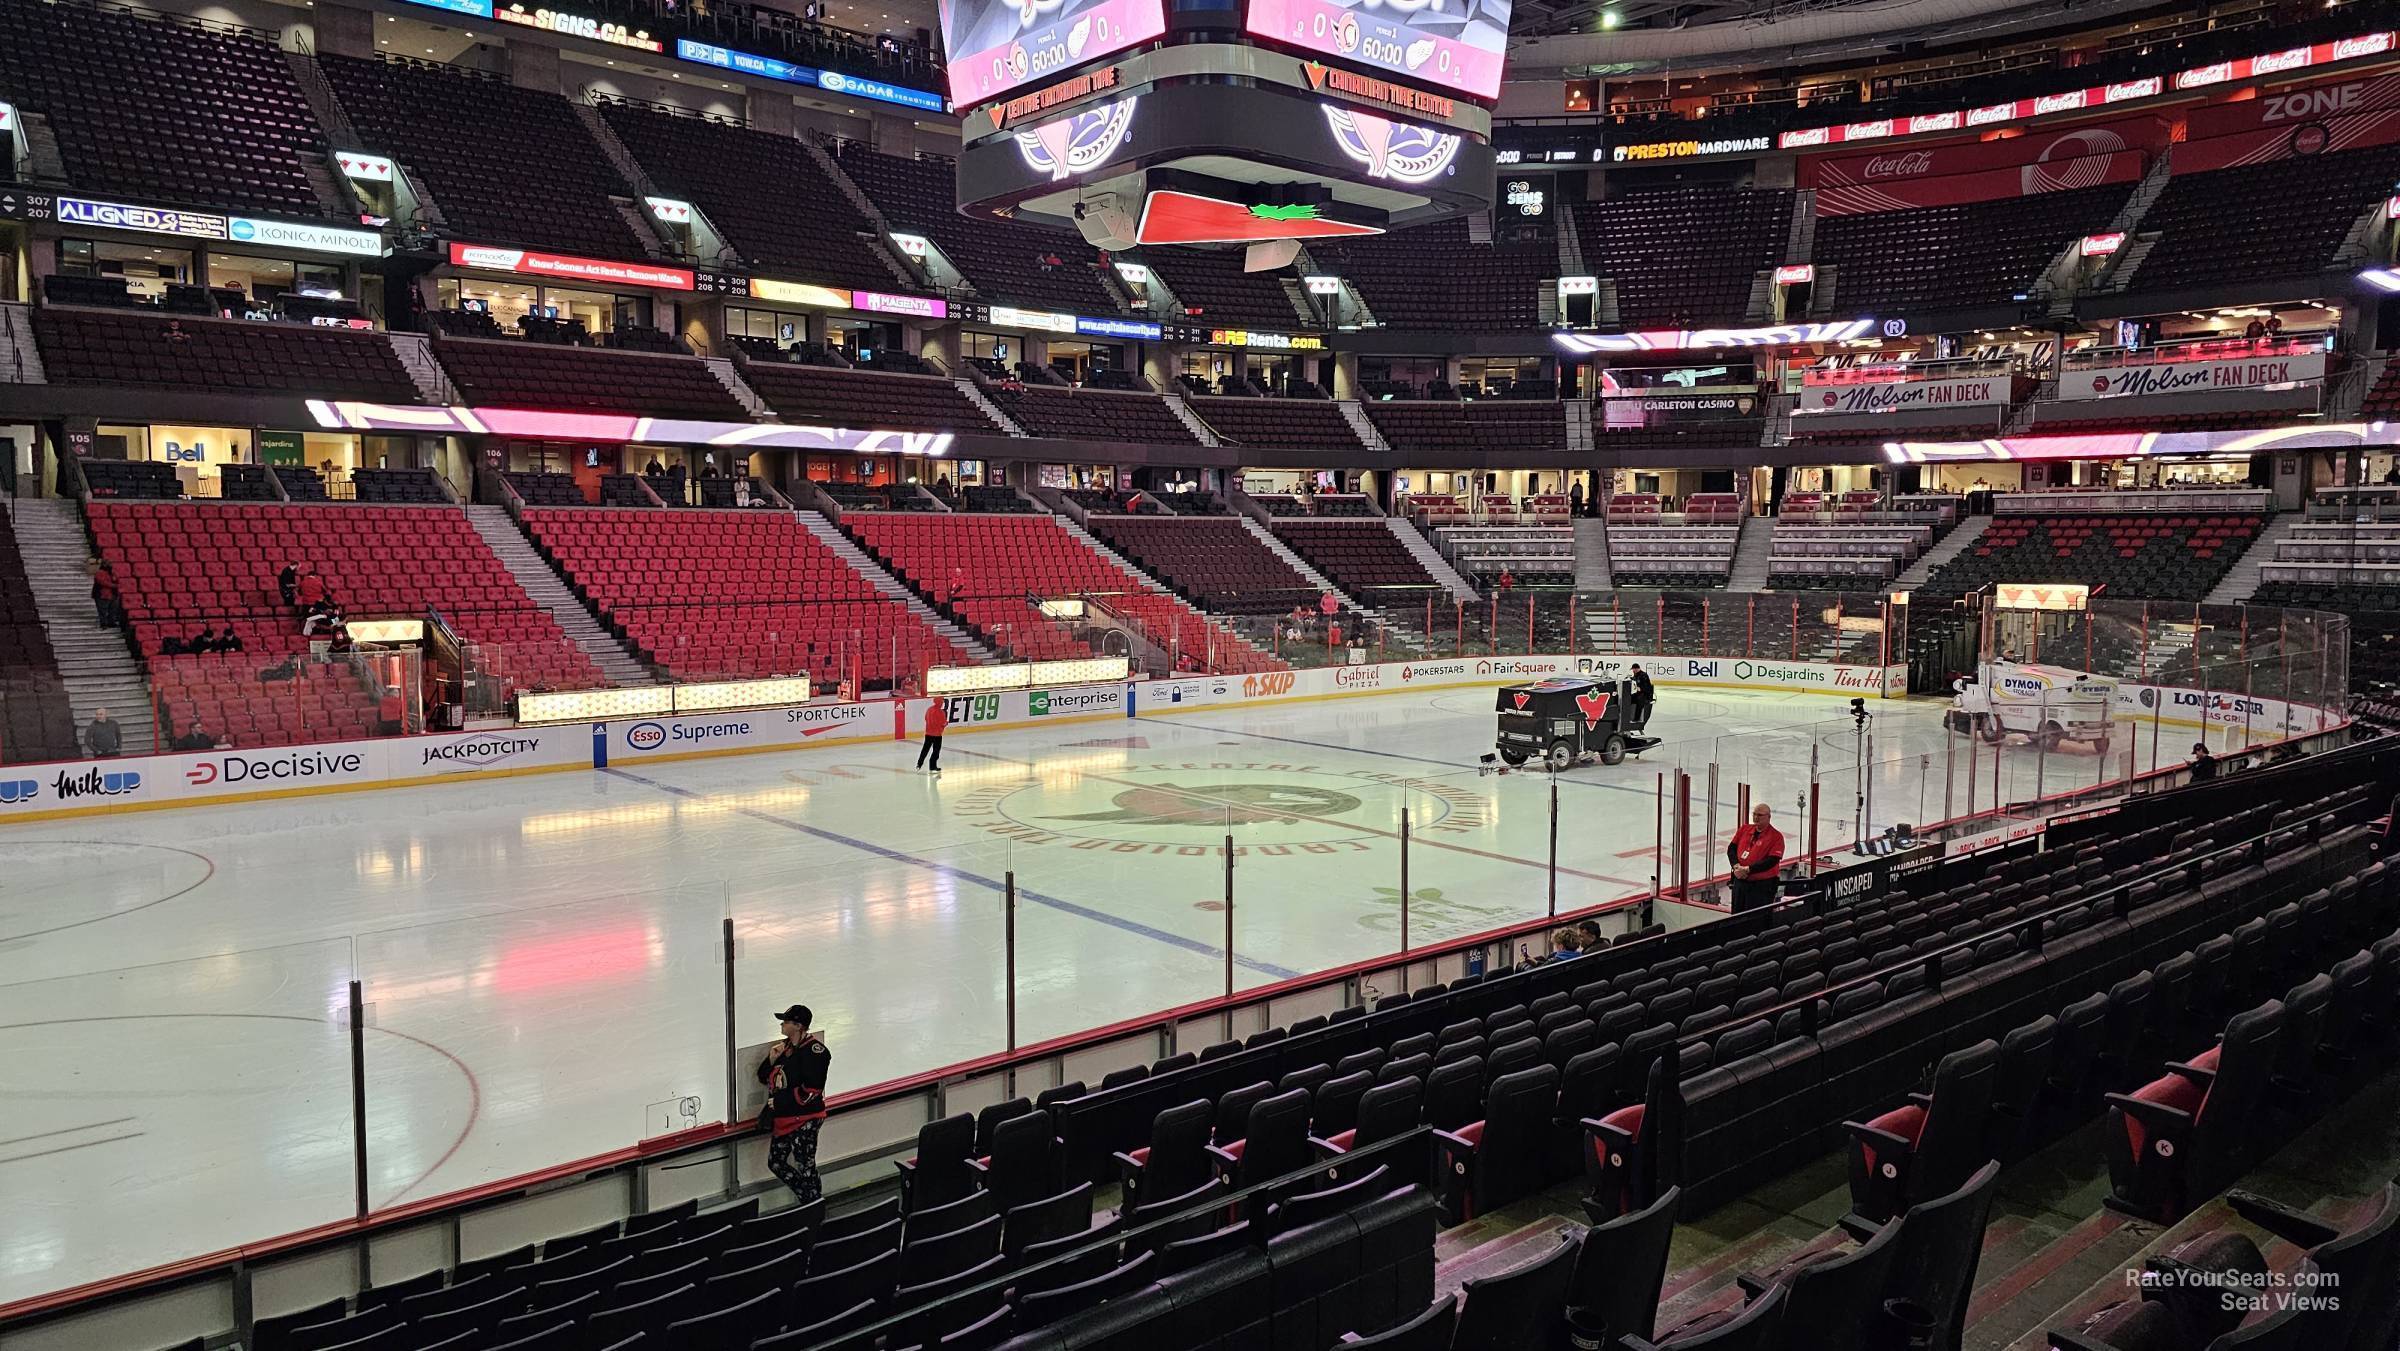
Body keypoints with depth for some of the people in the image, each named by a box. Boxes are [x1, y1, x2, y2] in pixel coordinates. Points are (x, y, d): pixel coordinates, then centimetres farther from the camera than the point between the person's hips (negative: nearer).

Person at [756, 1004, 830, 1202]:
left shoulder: (813, 1050, -19)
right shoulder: (785, 1046, 8)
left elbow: (811, 1091, -22)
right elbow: (764, 1077, 15)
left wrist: (779, 1101, -16)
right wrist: (772, 1060, -5)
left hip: (805, 1120, -9)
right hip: (783, 1118, 9)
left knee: (805, 1168, 0)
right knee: (776, 1163, 14)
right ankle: (807, 1198, 31)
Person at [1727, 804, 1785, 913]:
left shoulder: (1776, 836, -9)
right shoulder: (1744, 829, 9)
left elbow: (1772, 860, -18)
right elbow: (1731, 848, 8)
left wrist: (1748, 869, -21)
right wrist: (1736, 866, -11)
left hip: (1762, 886, -5)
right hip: (1740, 881, 6)